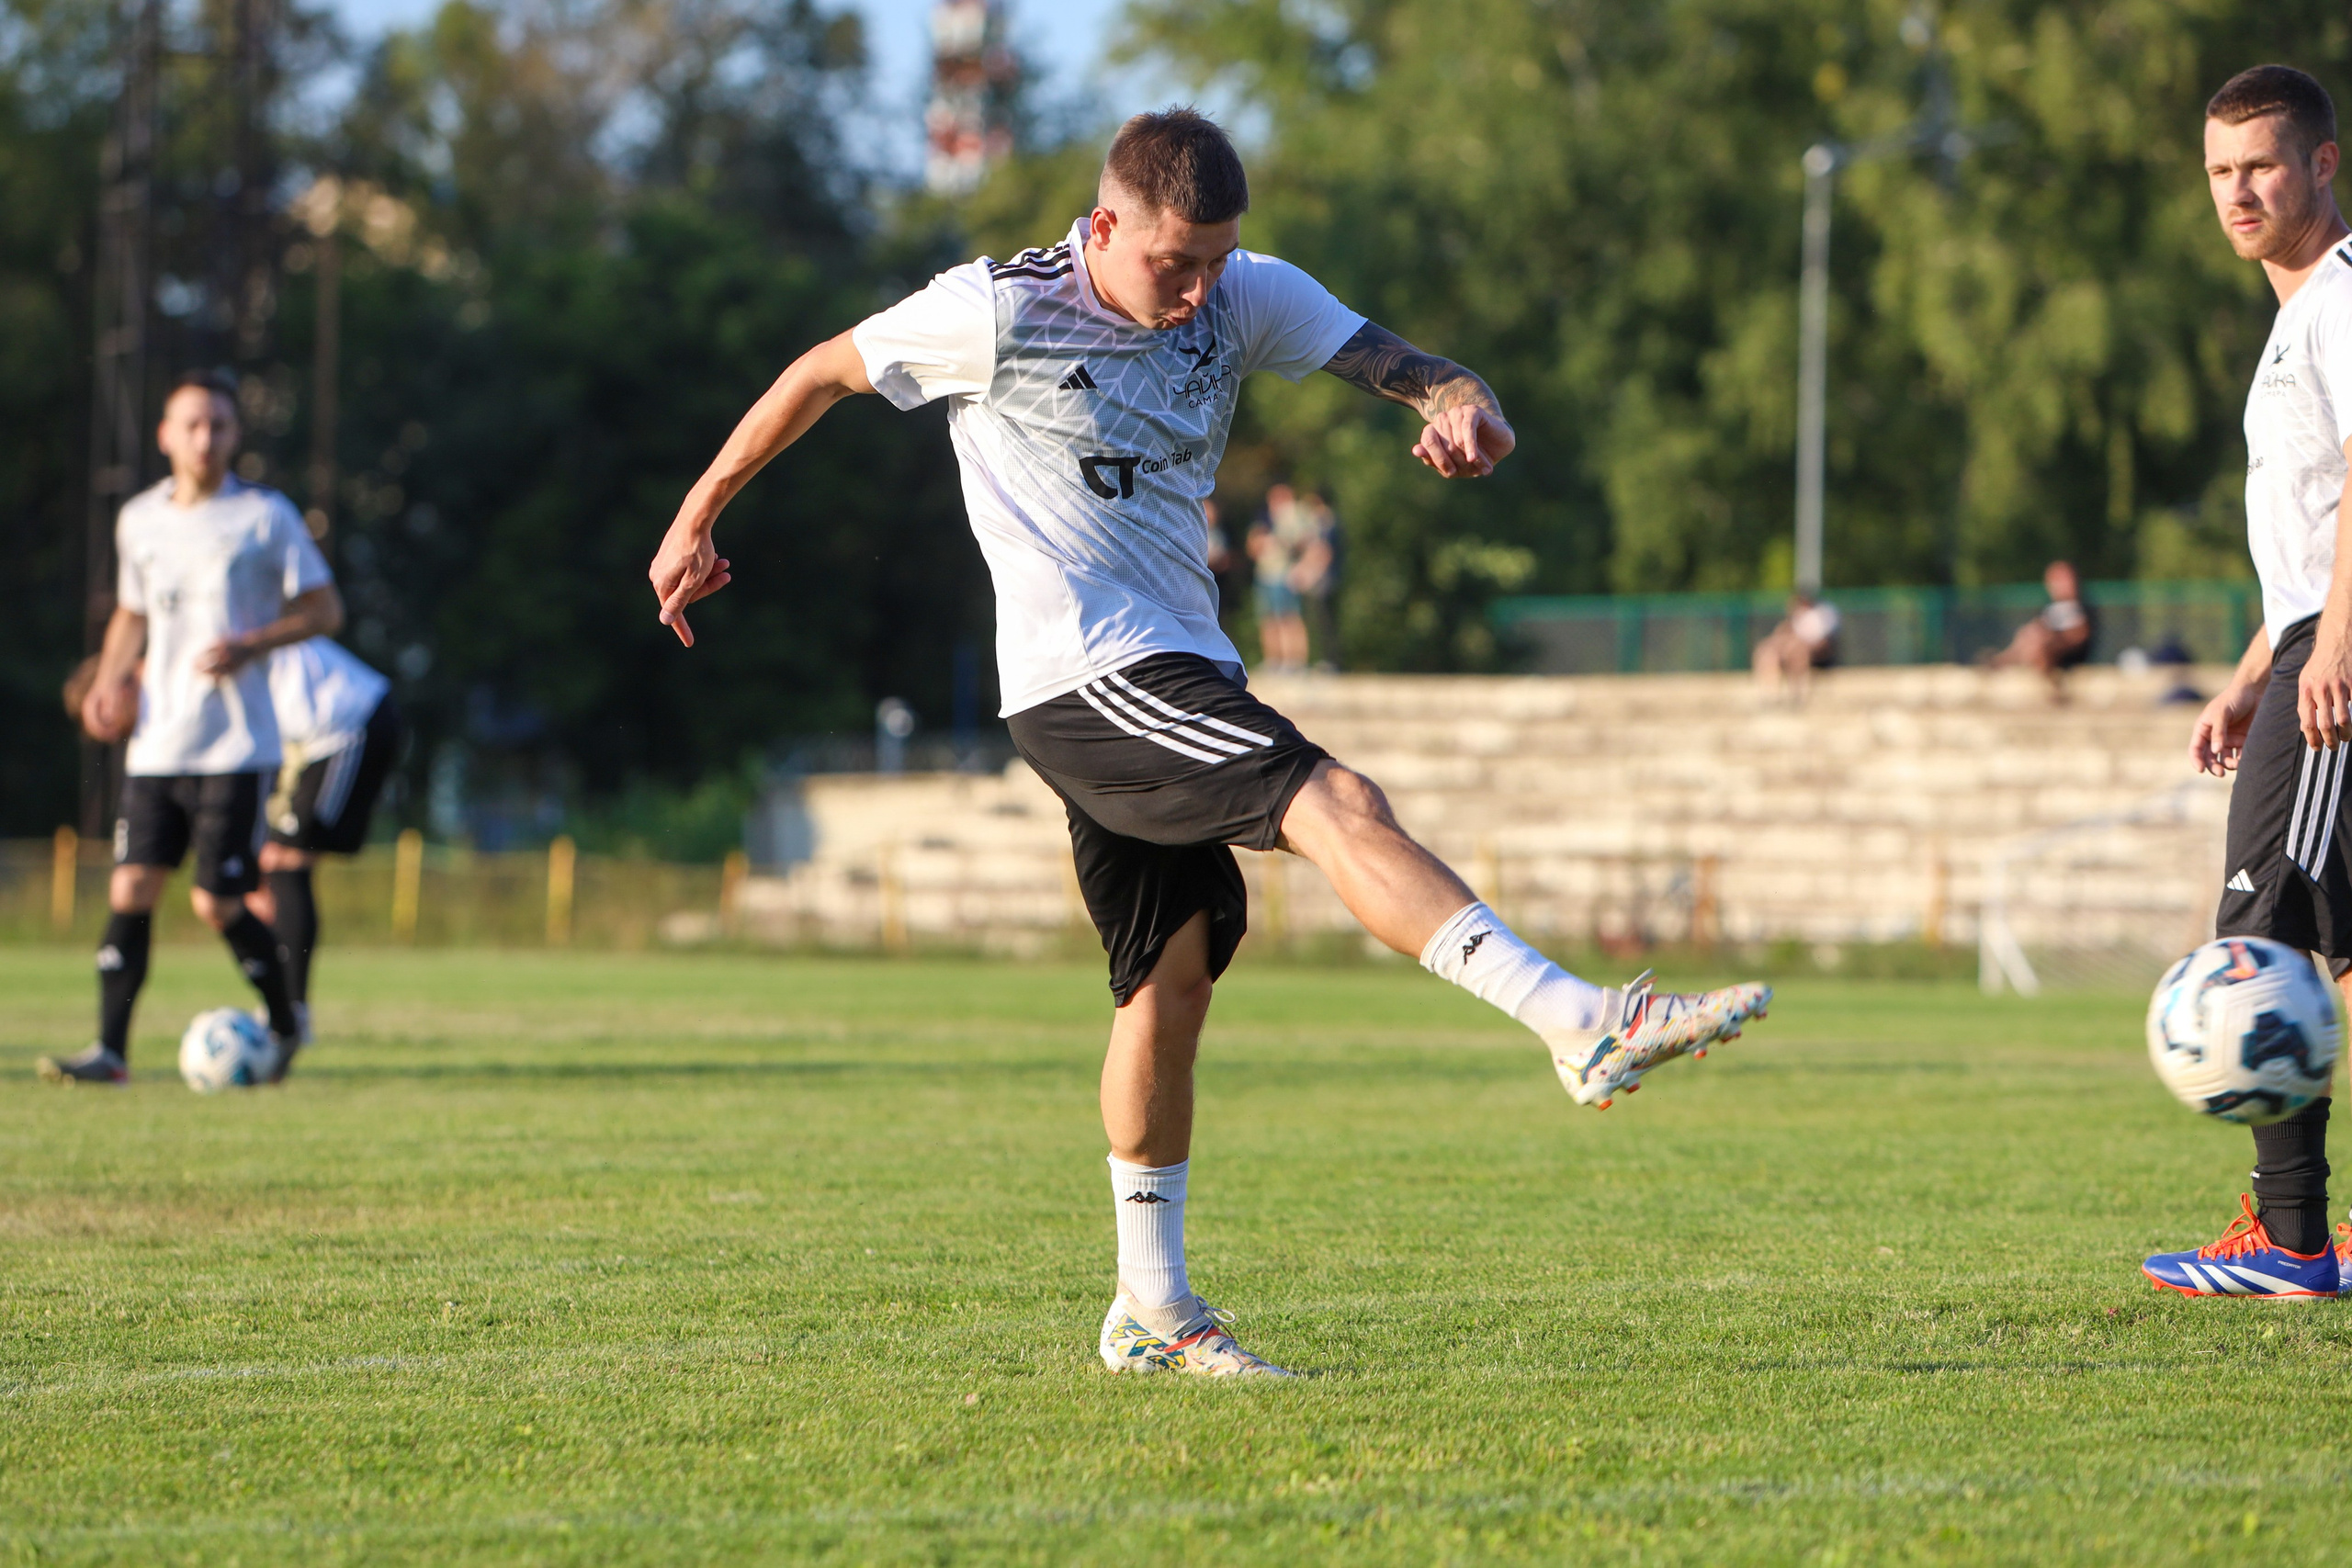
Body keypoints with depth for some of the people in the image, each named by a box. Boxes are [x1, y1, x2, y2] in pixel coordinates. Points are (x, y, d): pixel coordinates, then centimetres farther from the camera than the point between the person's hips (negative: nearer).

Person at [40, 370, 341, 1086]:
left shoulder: (266, 516, -3)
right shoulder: (139, 519, 11)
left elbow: (324, 610, 0)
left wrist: (249, 645, -16)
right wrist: (109, 681, 6)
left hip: (235, 748, -4)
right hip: (155, 747, 4)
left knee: (217, 903, -6)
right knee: (131, 889, -4)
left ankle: (285, 1026, 17)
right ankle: (111, 1050, -1)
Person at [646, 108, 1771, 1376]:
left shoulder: (1245, 299, 6)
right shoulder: (999, 313, -9)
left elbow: (1391, 361, -2)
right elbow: (823, 373, 3)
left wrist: (1463, 405, -26)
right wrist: (700, 516, 10)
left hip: (1179, 675, 7)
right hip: (1083, 682, -7)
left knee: (1173, 974, 9)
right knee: (1340, 808, -23)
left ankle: (1152, 1310, 17)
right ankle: (1583, 1028, -33)